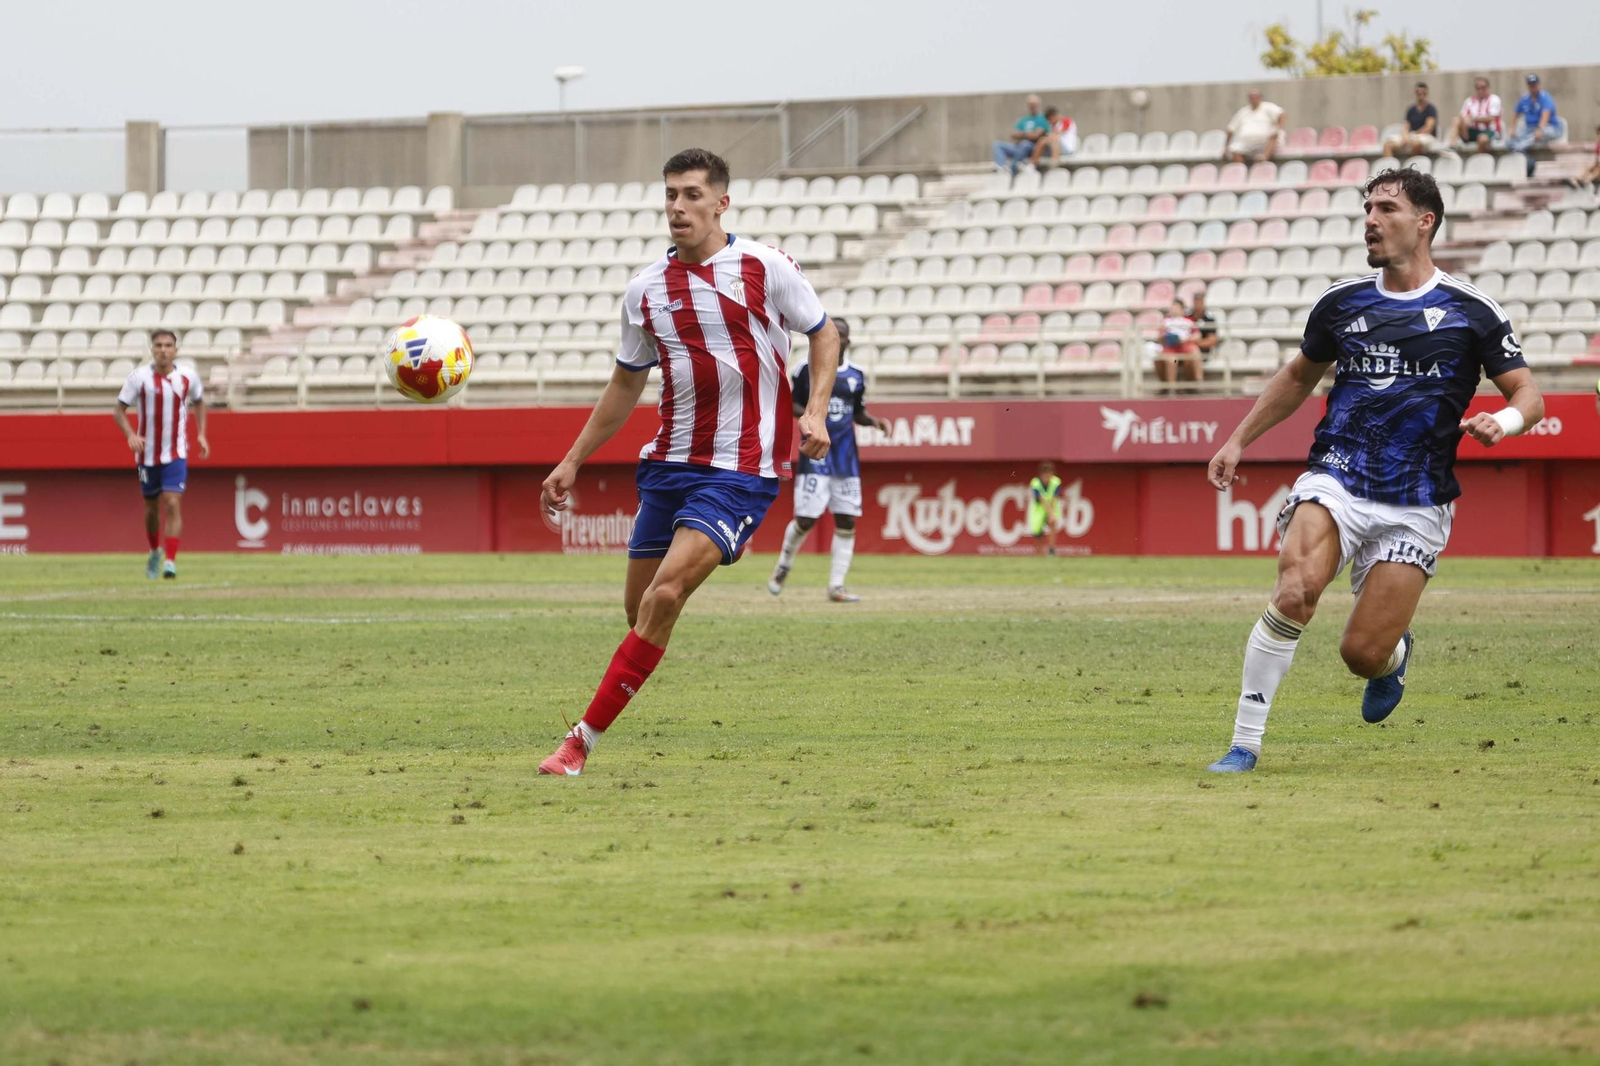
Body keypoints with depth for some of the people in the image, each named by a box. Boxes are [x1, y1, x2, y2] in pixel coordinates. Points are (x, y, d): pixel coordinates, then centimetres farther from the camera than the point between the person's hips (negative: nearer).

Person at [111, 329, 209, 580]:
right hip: (147, 454, 1)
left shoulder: (188, 377, -3)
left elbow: (199, 403, 16)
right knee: (152, 507, 13)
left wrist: (201, 434, 6)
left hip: (176, 454, -1)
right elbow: (119, 410, -5)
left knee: (173, 505, -15)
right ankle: (155, 552, 38)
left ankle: (170, 561, -17)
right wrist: (130, 435, -22)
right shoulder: (139, 378, -9)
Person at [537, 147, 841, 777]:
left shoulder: (764, 268, -4)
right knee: (640, 608, 6)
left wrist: (816, 411, -8)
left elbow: (823, 333, 8)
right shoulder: (646, 290, 8)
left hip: (742, 468, -5)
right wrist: (572, 462, 17)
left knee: (665, 595, -19)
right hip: (670, 462, 6)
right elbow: (626, 384, 19)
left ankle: (582, 741, -18)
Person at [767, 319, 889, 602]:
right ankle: (784, 565, 20)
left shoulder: (856, 375, 8)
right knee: (806, 519, -9)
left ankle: (836, 586, 6)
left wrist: (875, 421, -3)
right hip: (815, 454, -4)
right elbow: (790, 404, 4)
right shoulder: (807, 370, -2)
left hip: (846, 455, 4)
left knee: (847, 520, 0)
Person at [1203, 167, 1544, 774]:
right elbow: (1300, 376, 27)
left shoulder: (1471, 312, 1)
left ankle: (1394, 655, 34)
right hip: (1336, 479, 1)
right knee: (1297, 588, -28)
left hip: (1415, 506, -1)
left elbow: (1528, 396, 4)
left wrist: (1503, 421, -19)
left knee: (1363, 654, -7)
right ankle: (1245, 743, -22)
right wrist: (1238, 440, 22)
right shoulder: (1342, 302, 9)